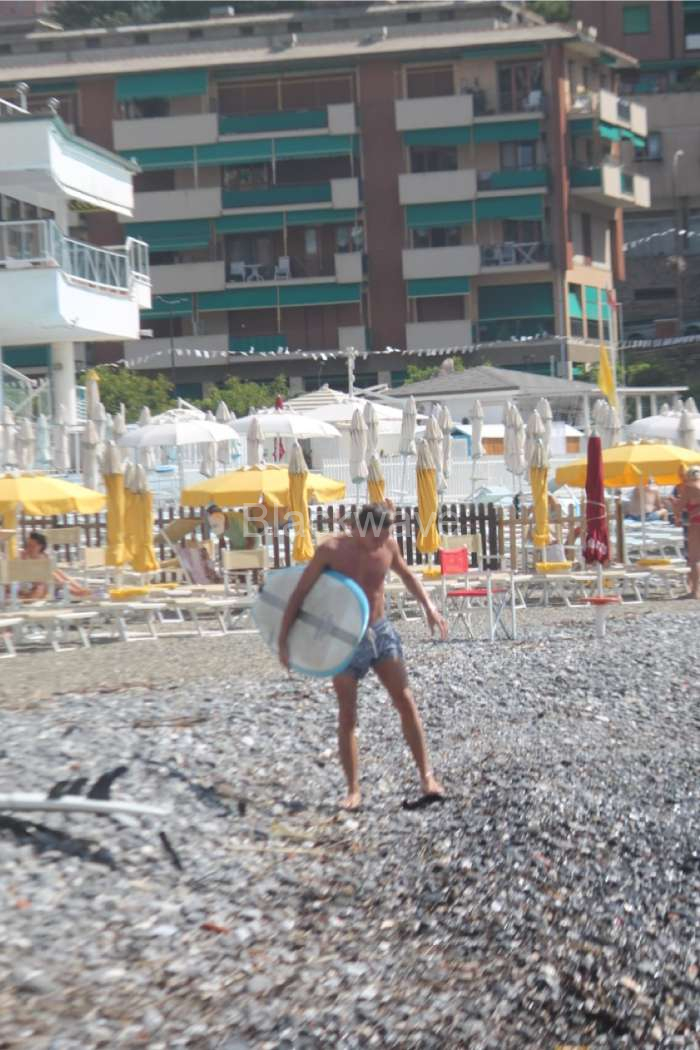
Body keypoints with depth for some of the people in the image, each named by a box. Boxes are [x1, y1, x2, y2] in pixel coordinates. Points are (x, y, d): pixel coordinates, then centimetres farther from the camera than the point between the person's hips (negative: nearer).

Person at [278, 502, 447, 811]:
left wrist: (429, 606, 5)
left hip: (381, 631, 3)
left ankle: (427, 778, 1)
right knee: (347, 718, 1)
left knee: (406, 703, -4)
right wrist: (283, 639, -12)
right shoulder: (331, 550, -16)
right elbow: (300, 593, -9)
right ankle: (353, 790, 9)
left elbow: (406, 574, 16)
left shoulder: (388, 545, -6)